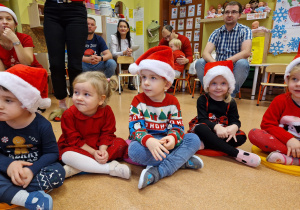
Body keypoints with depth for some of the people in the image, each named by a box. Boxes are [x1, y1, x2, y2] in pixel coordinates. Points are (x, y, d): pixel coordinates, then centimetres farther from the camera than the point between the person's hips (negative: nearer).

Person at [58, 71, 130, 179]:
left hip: (100, 146, 3)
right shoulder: (68, 115, -17)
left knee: (121, 143, -19)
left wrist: (103, 150, -25)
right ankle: (110, 168, -30)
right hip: (77, 148, -2)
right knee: (67, 156, -34)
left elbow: (107, 134, -7)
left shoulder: (107, 111, -13)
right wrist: (93, 153, -23)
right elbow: (74, 140, -15)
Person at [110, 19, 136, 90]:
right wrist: (124, 53, -36)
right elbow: (113, 53, -17)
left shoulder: (130, 39, 4)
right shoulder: (114, 37, -7)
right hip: (116, 61, -3)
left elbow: (130, 54, -1)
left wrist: (129, 53, -28)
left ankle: (130, 83, -16)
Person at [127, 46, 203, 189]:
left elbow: (177, 126, -6)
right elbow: (135, 128, -17)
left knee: (194, 139, -18)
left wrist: (173, 138, -31)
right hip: (146, 141, -2)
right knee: (134, 150, -35)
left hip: (166, 142, 3)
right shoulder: (138, 101, -8)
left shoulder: (172, 102, -1)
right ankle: (183, 160, -20)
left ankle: (157, 173, -30)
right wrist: (148, 141, -39)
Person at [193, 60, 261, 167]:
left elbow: (235, 120, -2)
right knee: (200, 128, -36)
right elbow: (202, 120, -15)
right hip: (209, 132, -3)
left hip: (224, 133, 3)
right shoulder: (202, 100, -5)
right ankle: (236, 153, -38)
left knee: (241, 136, -23)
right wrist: (216, 127, -34)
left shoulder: (230, 102, 5)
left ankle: (205, 145, -29)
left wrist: (233, 127, -28)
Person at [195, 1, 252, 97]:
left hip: (236, 69, -1)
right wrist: (214, 62, -31)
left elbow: (246, 52, -16)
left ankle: (230, 97, -16)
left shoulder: (245, 31, 1)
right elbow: (206, 53, -9)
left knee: (242, 63, -34)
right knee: (199, 62, -20)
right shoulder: (216, 32, 6)